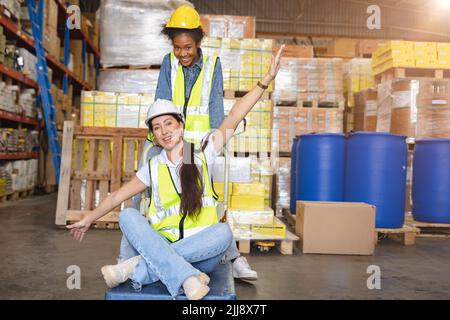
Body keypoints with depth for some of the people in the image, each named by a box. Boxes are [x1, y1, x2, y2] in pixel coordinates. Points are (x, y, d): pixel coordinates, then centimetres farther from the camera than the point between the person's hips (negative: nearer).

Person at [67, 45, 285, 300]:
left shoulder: (203, 154, 2)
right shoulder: (153, 168, 8)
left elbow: (234, 118, -9)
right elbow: (117, 196, 18)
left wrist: (266, 80, -16)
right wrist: (88, 219, 25)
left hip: (200, 254, -2)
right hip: (160, 245, 2)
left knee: (223, 232, -33)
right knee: (128, 215, -19)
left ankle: (139, 268, -31)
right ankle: (186, 278, -37)